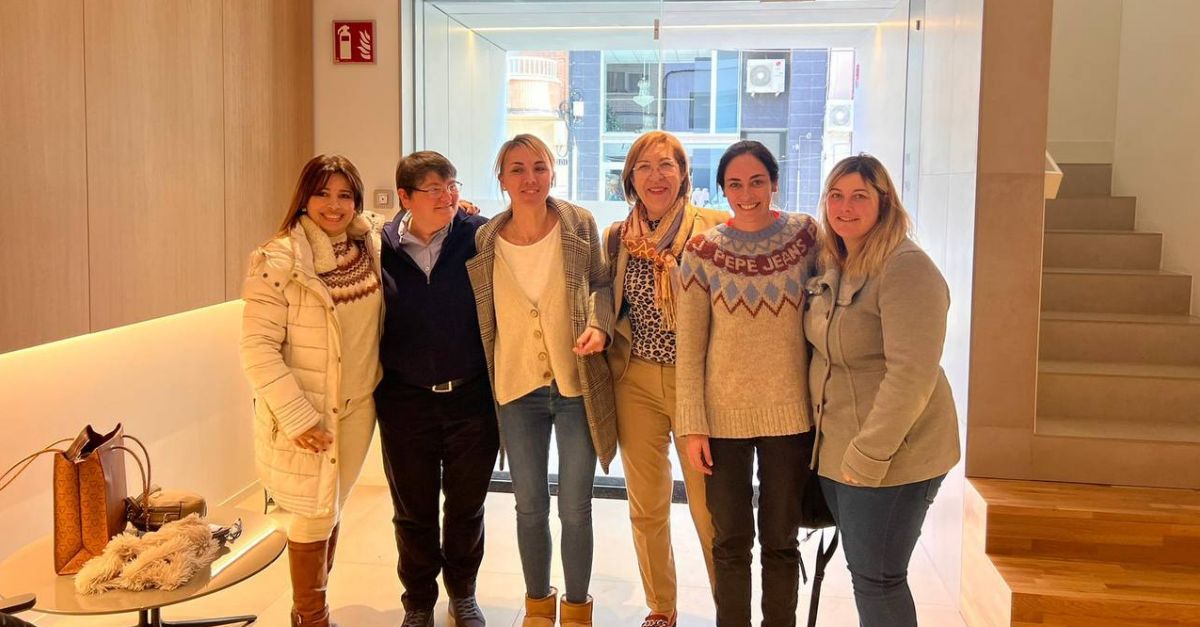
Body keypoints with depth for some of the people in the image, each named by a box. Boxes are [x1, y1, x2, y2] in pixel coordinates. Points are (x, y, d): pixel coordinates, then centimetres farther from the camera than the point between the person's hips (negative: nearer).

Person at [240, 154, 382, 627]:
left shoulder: (373, 246, 0)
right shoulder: (279, 260, -16)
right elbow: (257, 346, -17)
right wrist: (297, 416, -21)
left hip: (357, 409, 5)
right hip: (304, 414, -5)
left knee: (331, 511, 17)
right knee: (316, 515, 3)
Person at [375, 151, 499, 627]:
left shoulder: (479, 236, -7)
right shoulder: (381, 248, -3)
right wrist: (371, 392, 2)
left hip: (471, 396, 0)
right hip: (406, 402, 1)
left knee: (467, 507, 15)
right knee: (414, 512, 13)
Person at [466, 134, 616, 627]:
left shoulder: (579, 225, -6)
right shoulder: (484, 240, -3)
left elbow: (602, 283, 6)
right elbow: (483, 317, 8)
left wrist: (599, 325, -13)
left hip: (576, 385, -1)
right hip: (518, 388, 2)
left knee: (575, 508, 6)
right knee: (530, 507, 13)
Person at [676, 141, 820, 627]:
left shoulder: (806, 235, -2)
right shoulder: (703, 250, -4)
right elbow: (689, 347, -3)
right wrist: (693, 425, -6)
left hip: (791, 412, 1)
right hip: (724, 414, 0)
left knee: (781, 541, 12)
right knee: (731, 541, 10)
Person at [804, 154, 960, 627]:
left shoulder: (906, 268, -19)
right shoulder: (832, 264, 8)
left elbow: (911, 376, -25)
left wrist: (868, 455, -22)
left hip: (891, 454, -8)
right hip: (837, 447, 8)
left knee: (876, 579, 2)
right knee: (862, 569, 18)